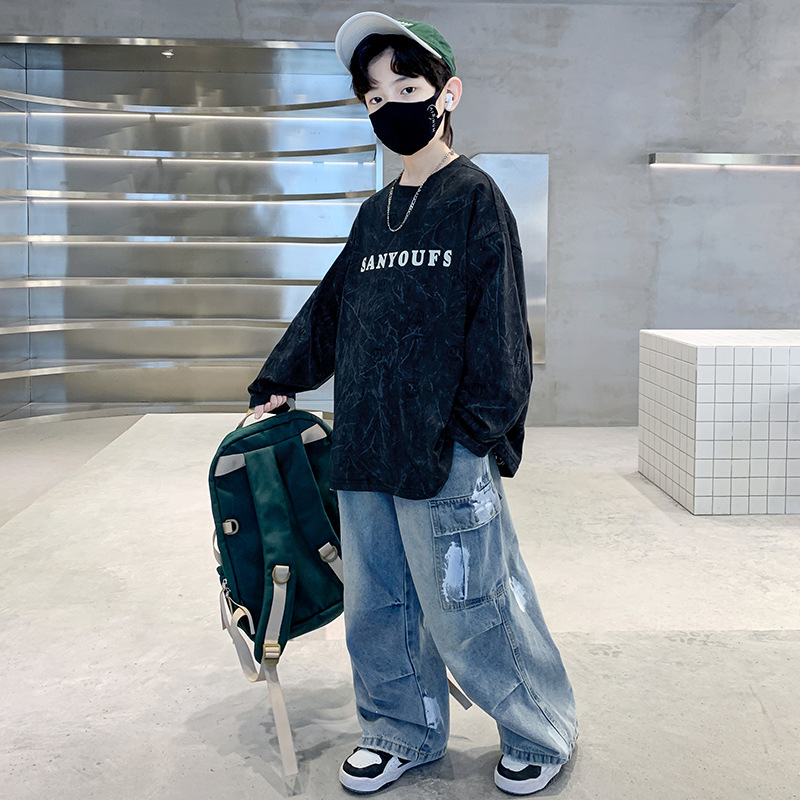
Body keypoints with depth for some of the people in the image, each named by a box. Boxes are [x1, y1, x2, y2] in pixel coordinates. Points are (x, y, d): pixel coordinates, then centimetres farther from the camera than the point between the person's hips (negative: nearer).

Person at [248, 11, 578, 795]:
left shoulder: (475, 199, -3)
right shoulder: (374, 215, 15)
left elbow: (498, 325, -9)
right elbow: (329, 309, 24)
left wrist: (483, 429, -14)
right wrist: (279, 382, 25)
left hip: (444, 455, -6)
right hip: (364, 450, 7)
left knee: (467, 609, 1)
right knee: (377, 605, 13)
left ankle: (541, 732, 23)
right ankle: (405, 731, 32)